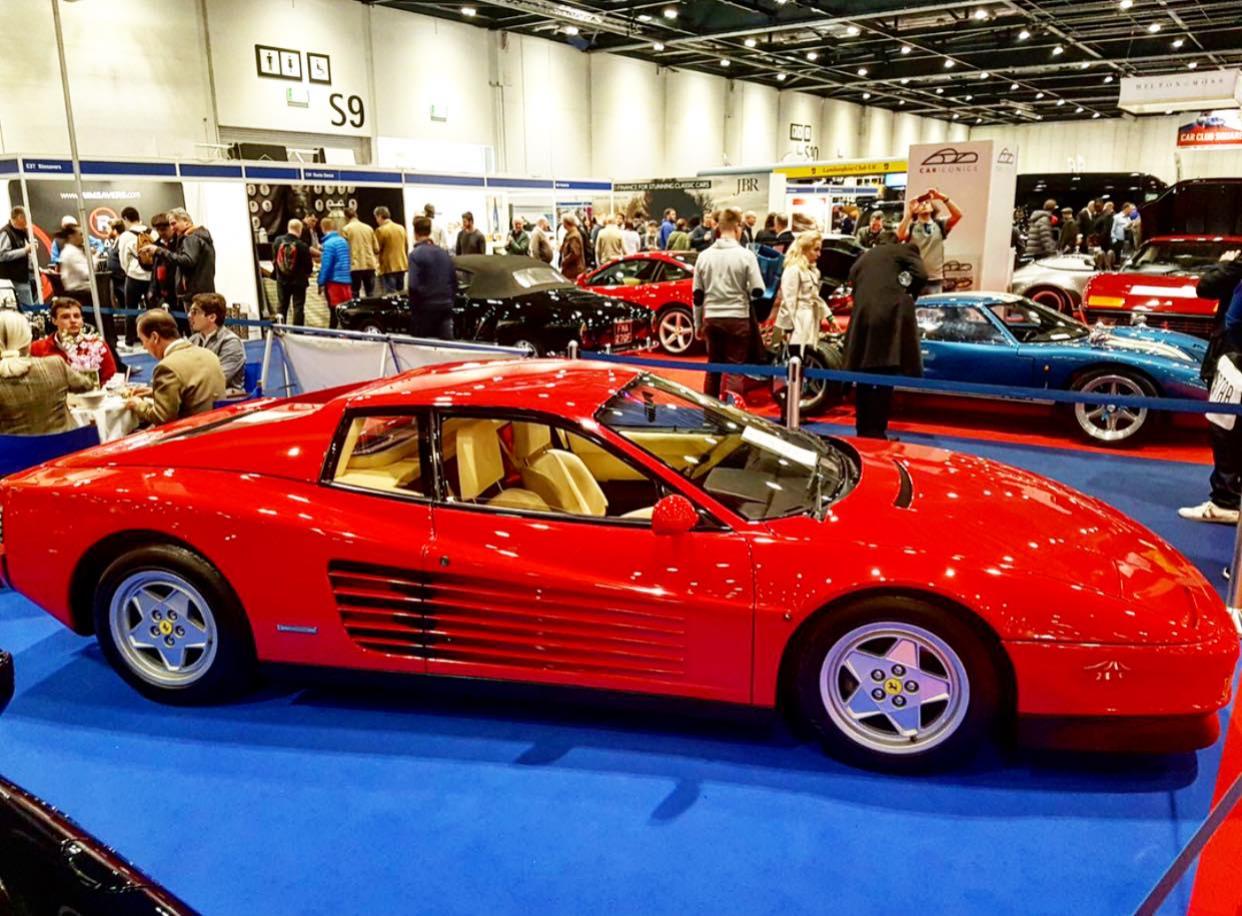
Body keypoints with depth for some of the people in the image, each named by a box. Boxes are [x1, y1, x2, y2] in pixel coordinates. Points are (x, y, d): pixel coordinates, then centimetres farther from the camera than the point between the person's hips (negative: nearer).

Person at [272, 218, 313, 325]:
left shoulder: (278, 240, -7)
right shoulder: (302, 245, -21)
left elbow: (274, 259, 5)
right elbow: (309, 265, -13)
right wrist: (307, 272, 9)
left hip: (282, 280, 4)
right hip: (298, 280, -4)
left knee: (281, 305, 17)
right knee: (298, 307, 3)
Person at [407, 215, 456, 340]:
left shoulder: (416, 255, -10)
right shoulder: (444, 253, 10)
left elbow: (414, 286, -16)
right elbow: (454, 281, 13)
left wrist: (413, 308, -5)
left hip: (426, 309, -5)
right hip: (446, 308, 5)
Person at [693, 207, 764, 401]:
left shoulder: (705, 256, 4)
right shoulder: (745, 255, -8)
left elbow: (698, 295, 7)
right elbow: (757, 291, -10)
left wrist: (698, 324, 15)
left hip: (712, 319, 4)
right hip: (737, 319, -4)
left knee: (713, 369, 14)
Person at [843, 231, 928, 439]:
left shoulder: (863, 258, 27)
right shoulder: (904, 249, 13)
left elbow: (853, 285, 17)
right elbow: (920, 274, -1)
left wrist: (863, 307, 14)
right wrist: (908, 296, 13)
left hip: (862, 317, 5)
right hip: (891, 315, -4)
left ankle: (863, 429, 15)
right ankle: (876, 430, -8)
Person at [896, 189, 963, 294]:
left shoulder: (940, 224, 9)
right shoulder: (911, 226, 6)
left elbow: (958, 215, -6)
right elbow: (900, 236, -14)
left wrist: (943, 198, -15)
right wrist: (909, 212, -15)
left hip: (935, 280, 1)